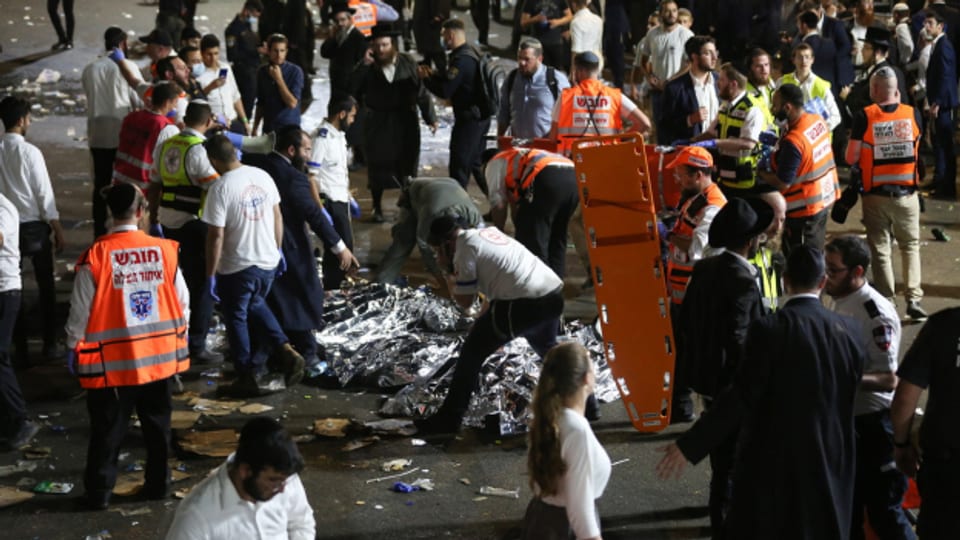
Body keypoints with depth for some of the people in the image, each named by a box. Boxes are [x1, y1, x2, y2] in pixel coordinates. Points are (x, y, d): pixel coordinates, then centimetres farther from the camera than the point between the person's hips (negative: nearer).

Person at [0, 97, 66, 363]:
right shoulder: (29, 152, -14)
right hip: (34, 225, -3)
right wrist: (57, 229, -4)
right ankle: (50, 344, 11)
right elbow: (44, 193, -12)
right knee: (46, 285, 9)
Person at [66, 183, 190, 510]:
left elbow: (81, 309, -8)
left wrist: (73, 347, 7)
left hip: (112, 361, -3)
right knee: (157, 424, 17)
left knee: (108, 428, 8)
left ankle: (98, 492, 13)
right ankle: (158, 484, 26)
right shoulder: (164, 250, -6)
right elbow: (182, 301, 3)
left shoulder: (96, 256, -14)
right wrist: (178, 336, 18)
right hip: (161, 355, 3)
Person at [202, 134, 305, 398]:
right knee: (256, 306, 28)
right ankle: (286, 351, 15)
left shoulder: (220, 189, -20)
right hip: (268, 261, 6)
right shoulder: (262, 176, -2)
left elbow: (216, 235, -20)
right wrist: (278, 249, 20)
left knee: (236, 319, 11)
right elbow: (277, 216, 8)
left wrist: (211, 274, -12)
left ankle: (249, 377, 18)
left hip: (236, 267, -6)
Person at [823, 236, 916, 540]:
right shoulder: (839, 302, 4)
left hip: (871, 424, -8)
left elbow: (889, 380, -22)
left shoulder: (877, 314, -22)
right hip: (844, 418, 8)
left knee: (882, 510, 1)